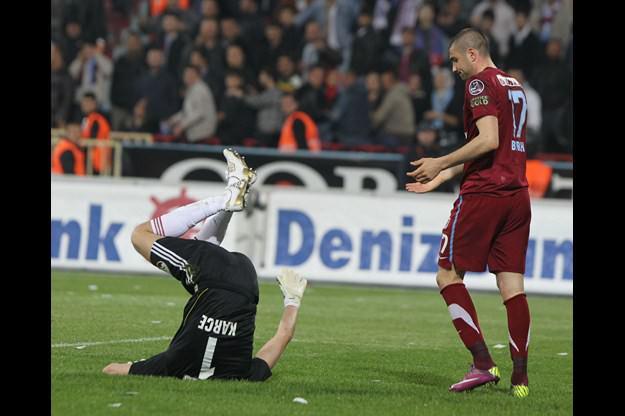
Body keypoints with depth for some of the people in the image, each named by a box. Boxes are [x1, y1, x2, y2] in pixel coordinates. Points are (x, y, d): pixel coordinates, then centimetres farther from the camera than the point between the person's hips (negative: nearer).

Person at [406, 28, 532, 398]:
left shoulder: (480, 83, -7)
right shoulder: (514, 86, 20)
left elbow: (488, 140, -20)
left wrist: (440, 163, -10)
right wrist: (441, 177, 27)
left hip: (483, 194, -8)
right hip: (516, 193, 8)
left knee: (449, 275, 2)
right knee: (512, 284, 4)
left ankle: (483, 363, -9)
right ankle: (520, 377, -2)